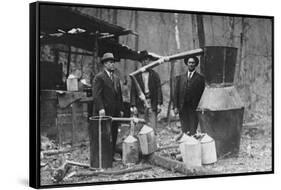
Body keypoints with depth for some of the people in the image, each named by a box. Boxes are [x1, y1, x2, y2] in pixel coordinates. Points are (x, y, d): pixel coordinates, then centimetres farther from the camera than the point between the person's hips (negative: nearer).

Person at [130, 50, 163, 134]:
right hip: (141, 106, 0)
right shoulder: (136, 76, 7)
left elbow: (159, 89, 5)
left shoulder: (155, 75, 8)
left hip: (152, 105, 0)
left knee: (153, 129, -4)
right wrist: (133, 106, -2)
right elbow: (133, 91, 5)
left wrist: (159, 104, -2)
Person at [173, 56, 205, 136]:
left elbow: (202, 94, 2)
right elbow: (176, 93, 10)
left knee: (193, 131, -7)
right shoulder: (180, 78, 13)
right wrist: (175, 107, 1)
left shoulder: (200, 78, 5)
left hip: (194, 108, -2)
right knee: (184, 130, 2)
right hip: (182, 108, 2)